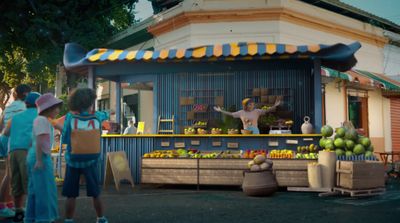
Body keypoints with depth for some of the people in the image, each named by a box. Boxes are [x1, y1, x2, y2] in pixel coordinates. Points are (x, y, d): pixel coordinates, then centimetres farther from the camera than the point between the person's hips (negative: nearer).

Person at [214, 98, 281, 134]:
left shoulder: (256, 111, 0)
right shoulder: (241, 112, 2)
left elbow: (267, 111, -6)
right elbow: (231, 114, 7)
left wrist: (275, 106, -18)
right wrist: (220, 110, 6)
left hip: (255, 132, -1)